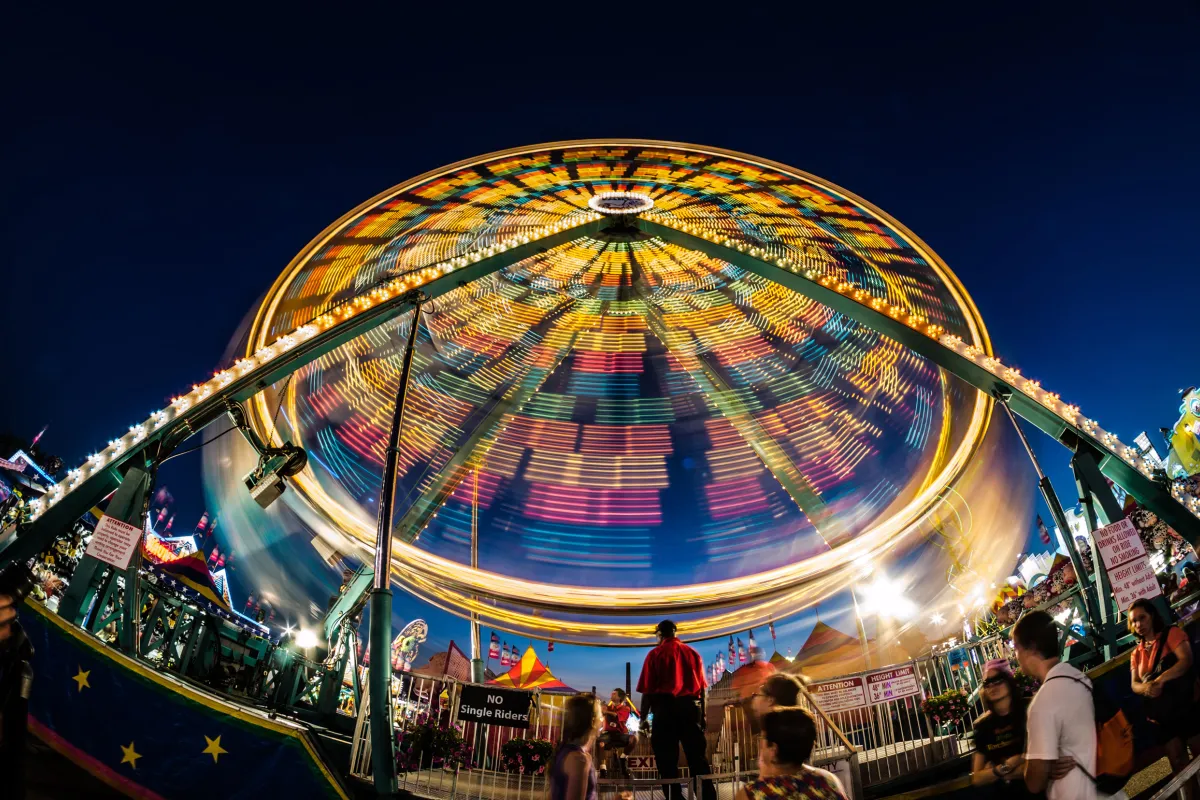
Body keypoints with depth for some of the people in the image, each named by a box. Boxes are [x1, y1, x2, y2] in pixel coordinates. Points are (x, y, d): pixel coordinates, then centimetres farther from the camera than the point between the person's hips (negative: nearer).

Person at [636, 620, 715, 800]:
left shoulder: (655, 654, 2)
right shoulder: (692, 653, 12)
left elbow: (647, 691, -3)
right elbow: (701, 687, 12)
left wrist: (643, 718, 2)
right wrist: (702, 715, 19)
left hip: (665, 708, -3)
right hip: (691, 707, 3)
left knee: (667, 762, 2)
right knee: (698, 759, 7)